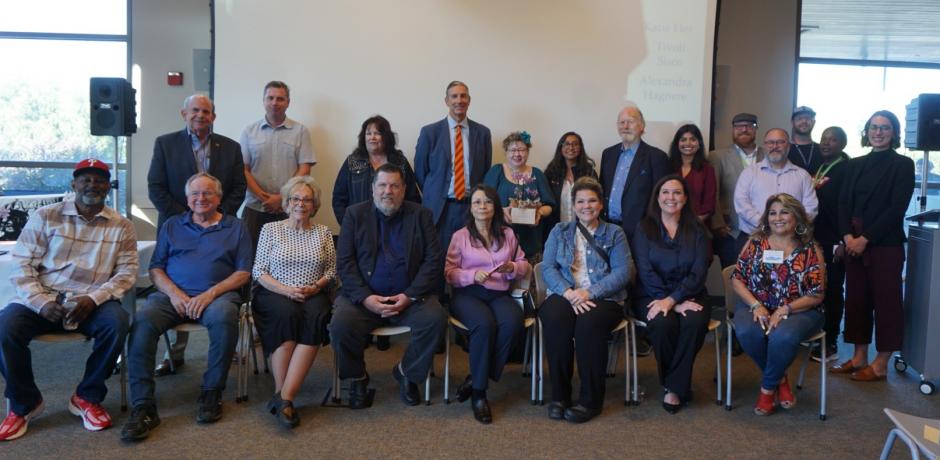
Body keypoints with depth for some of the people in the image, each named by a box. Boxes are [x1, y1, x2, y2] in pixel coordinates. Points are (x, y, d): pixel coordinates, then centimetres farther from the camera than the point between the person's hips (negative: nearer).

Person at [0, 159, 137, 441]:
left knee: (117, 321, -32)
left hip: (93, 302, 0)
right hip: (42, 299, 1)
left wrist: (93, 299, -16)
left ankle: (87, 397, -7)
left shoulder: (121, 226, 7)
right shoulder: (45, 217, 6)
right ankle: (24, 403, -1)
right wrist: (42, 302, -14)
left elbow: (127, 272, 1)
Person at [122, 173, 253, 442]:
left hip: (217, 294, -2)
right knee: (142, 321, -29)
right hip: (172, 294, 2)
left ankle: (211, 393, -19)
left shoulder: (235, 228, 15)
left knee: (224, 317, -37)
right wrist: (173, 292, -7)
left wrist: (211, 293, -10)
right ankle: (143, 406, -28)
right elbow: (156, 269, 14)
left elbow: (243, 273, 6)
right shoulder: (172, 226, 22)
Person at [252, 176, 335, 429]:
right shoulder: (270, 229, 9)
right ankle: (281, 393, -29)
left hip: (313, 295, 1)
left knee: (315, 317, -34)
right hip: (275, 293, -1)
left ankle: (284, 397, -36)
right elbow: (258, 271, 4)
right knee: (288, 314, -36)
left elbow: (331, 271, 13)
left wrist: (316, 286, -8)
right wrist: (285, 289, -11)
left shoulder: (323, 232, 14)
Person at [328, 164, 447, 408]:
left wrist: (409, 296, -13)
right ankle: (357, 378, 3)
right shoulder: (355, 214, 8)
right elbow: (345, 262, 0)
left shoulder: (421, 215, 8)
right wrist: (365, 298, -15)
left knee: (436, 319, -26)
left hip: (409, 297, 0)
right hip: (364, 296, 0)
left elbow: (434, 260, 0)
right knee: (341, 324, -27)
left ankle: (406, 372, 1)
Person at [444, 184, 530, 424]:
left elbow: (524, 266, 19)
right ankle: (478, 393, -21)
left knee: (513, 323, -33)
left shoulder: (507, 234, 15)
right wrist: (473, 275, -15)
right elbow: (449, 271, 3)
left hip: (499, 294, 3)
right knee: (485, 324, -36)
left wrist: (512, 267, -4)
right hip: (467, 294, -2)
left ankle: (475, 380, -18)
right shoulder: (460, 236, 8)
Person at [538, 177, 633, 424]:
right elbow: (547, 268, 6)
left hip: (603, 299, -1)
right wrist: (568, 293, -14)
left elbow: (624, 271, 1)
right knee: (555, 318, -33)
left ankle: (591, 400, -21)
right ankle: (559, 395, -20)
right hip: (564, 295, 1)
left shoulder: (614, 233, 15)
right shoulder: (559, 231, 19)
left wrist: (589, 293, -13)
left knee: (589, 322, -35)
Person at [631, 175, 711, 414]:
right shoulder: (644, 229, 7)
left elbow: (699, 271, -2)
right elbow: (645, 272, -4)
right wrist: (675, 304, -15)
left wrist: (671, 300, -18)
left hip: (689, 295, 1)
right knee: (663, 323, -33)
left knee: (695, 322, -32)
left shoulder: (696, 230, 11)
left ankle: (674, 388, -17)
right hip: (652, 296, -1)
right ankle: (681, 385, -9)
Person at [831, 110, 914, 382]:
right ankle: (859, 358, 18)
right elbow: (844, 203, 7)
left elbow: (897, 208, -10)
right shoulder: (855, 165, 12)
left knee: (886, 301, 1)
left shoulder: (903, 165, -2)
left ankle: (881, 365, 9)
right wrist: (848, 236, -8)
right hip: (854, 243, 5)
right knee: (856, 299, 8)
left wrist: (865, 238, -14)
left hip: (886, 244, -5)